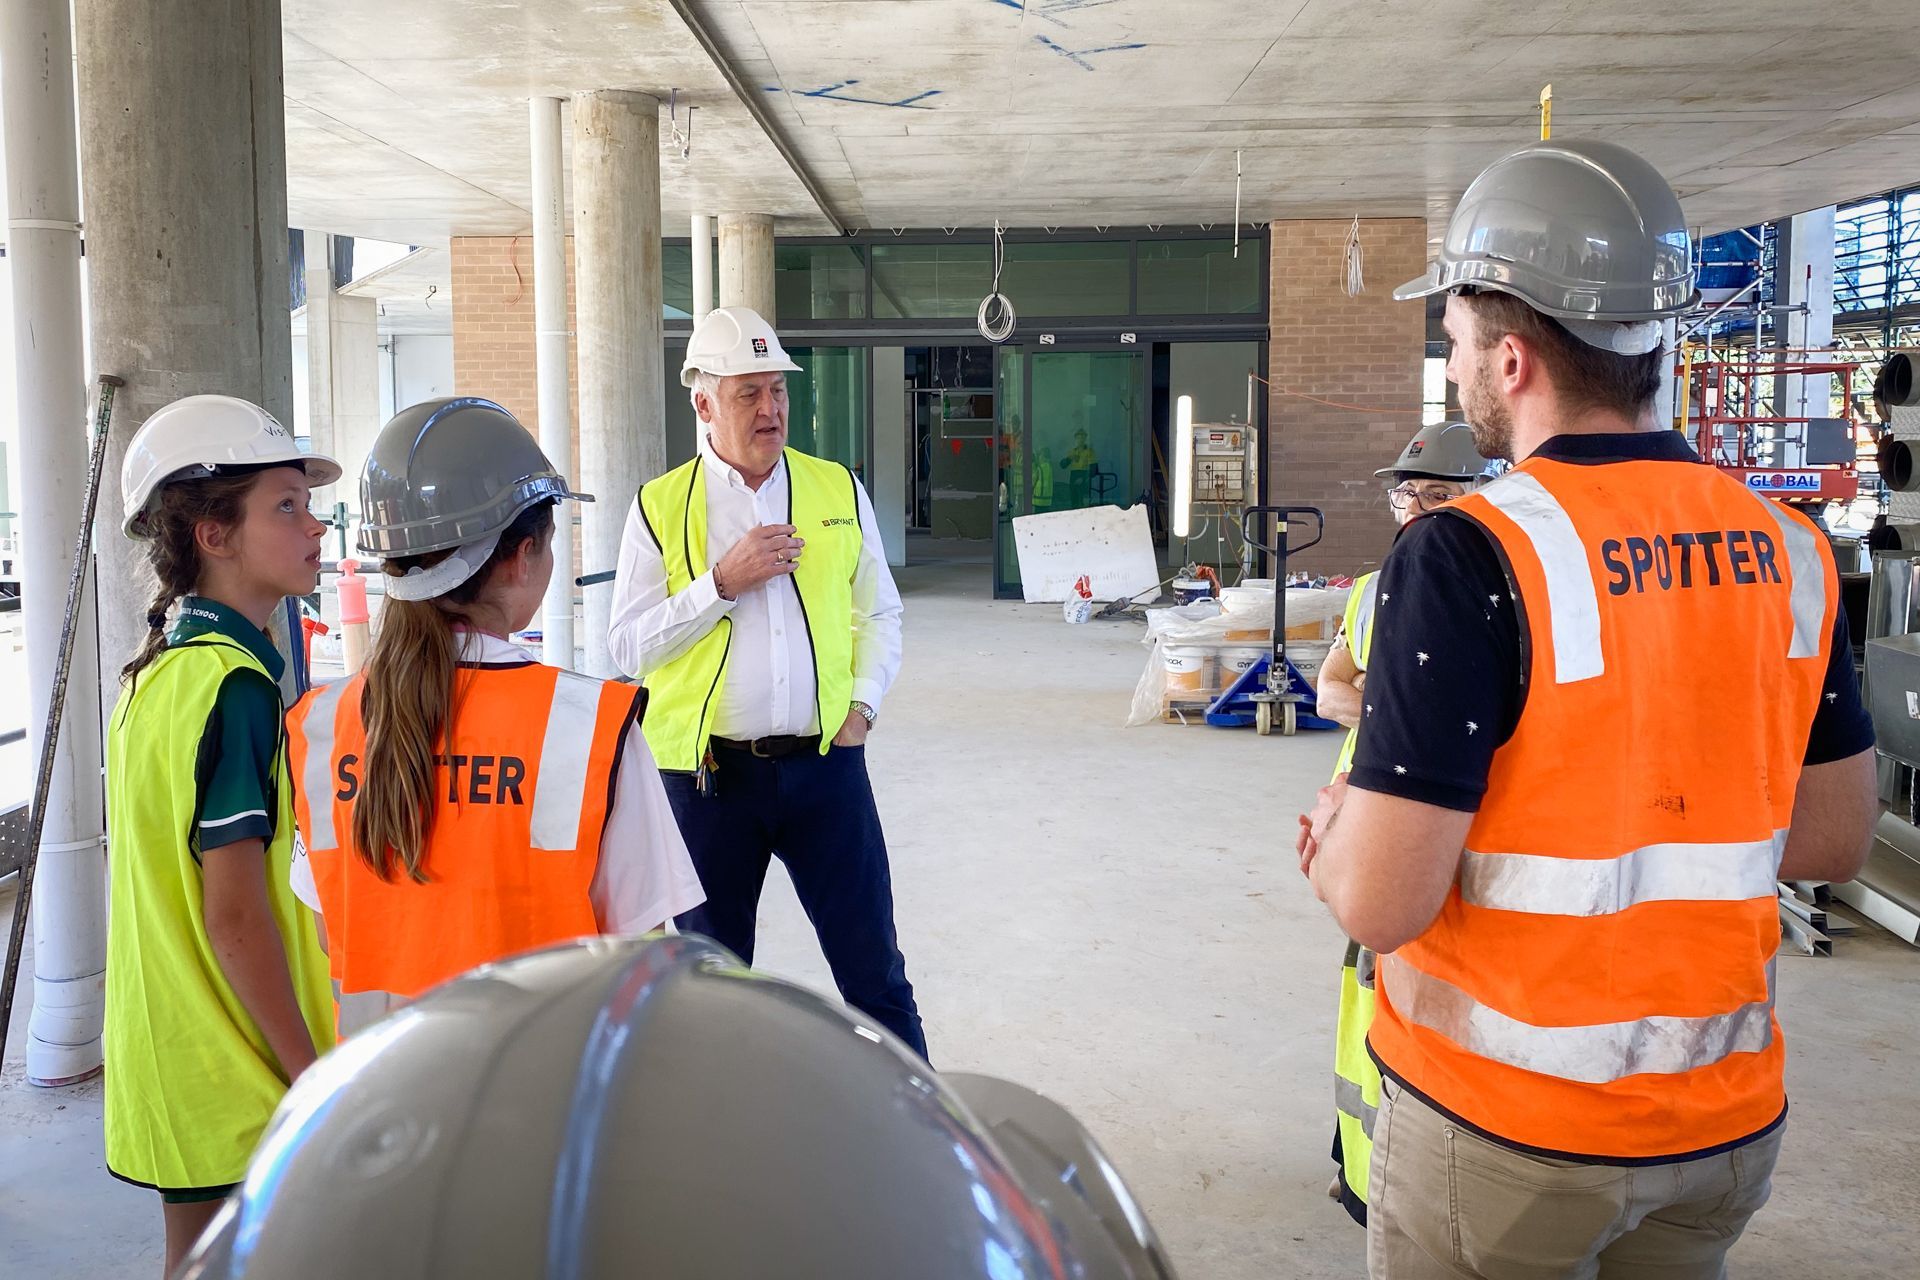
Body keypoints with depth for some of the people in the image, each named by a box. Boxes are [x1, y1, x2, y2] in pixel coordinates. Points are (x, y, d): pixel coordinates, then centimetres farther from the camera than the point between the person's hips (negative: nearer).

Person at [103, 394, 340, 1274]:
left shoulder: (155, 672, 8)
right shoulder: (234, 683, -20)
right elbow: (237, 914, -22)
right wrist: (318, 1081, -16)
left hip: (168, 1068, 9)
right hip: (242, 1091, -9)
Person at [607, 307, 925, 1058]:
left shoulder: (839, 490, 6)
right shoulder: (660, 508, 0)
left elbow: (879, 613, 13)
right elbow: (627, 646, -4)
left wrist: (862, 703, -1)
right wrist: (721, 583, -14)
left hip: (824, 762, 1)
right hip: (708, 771, 0)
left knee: (873, 967, 5)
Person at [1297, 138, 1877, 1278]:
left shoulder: (1468, 558, -22)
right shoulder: (1789, 550, -3)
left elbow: (1383, 903, -23)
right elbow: (1835, 840, 7)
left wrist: (1330, 837, -2)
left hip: (1506, 1126, -5)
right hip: (1730, 1120, 6)